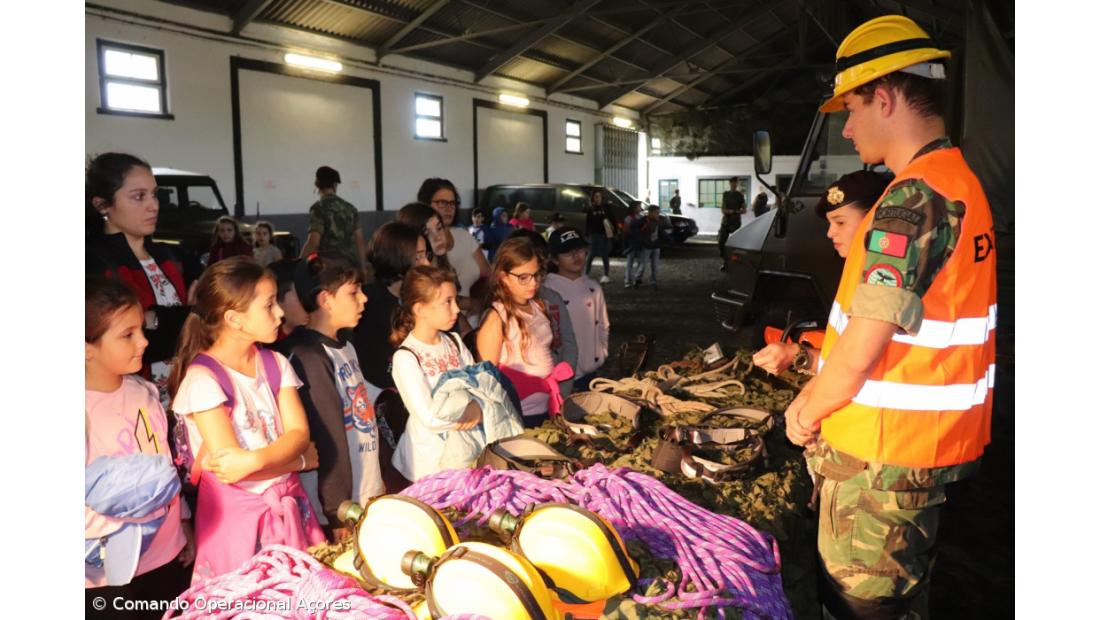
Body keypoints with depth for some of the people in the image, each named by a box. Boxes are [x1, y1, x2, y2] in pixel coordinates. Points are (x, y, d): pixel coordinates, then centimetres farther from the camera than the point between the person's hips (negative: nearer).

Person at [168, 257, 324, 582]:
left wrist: (254, 460, -24)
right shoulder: (202, 378, -16)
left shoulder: (275, 363, 2)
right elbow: (228, 463, -19)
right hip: (236, 514, -5)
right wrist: (300, 460, -9)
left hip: (288, 504, 5)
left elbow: (299, 434, -6)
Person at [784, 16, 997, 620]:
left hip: (882, 452, -9)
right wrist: (815, 390, 6)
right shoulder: (961, 183, 9)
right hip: (937, 438, 9)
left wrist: (807, 415, -6)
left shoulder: (912, 199, -23)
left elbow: (859, 355, -24)